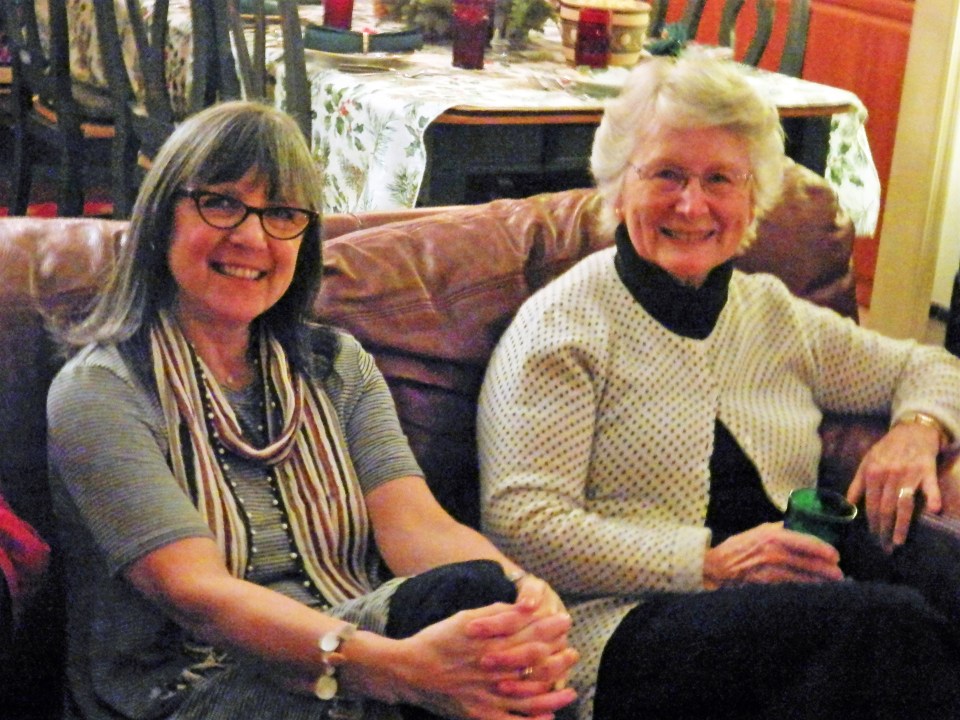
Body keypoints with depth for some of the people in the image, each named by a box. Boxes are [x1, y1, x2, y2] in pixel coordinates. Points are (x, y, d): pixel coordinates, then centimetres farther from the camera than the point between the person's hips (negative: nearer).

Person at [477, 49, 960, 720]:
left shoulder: (774, 314, 19)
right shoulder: (563, 324, 2)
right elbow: (521, 524, -8)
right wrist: (710, 565, -16)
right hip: (630, 628, -6)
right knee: (887, 618, -33)